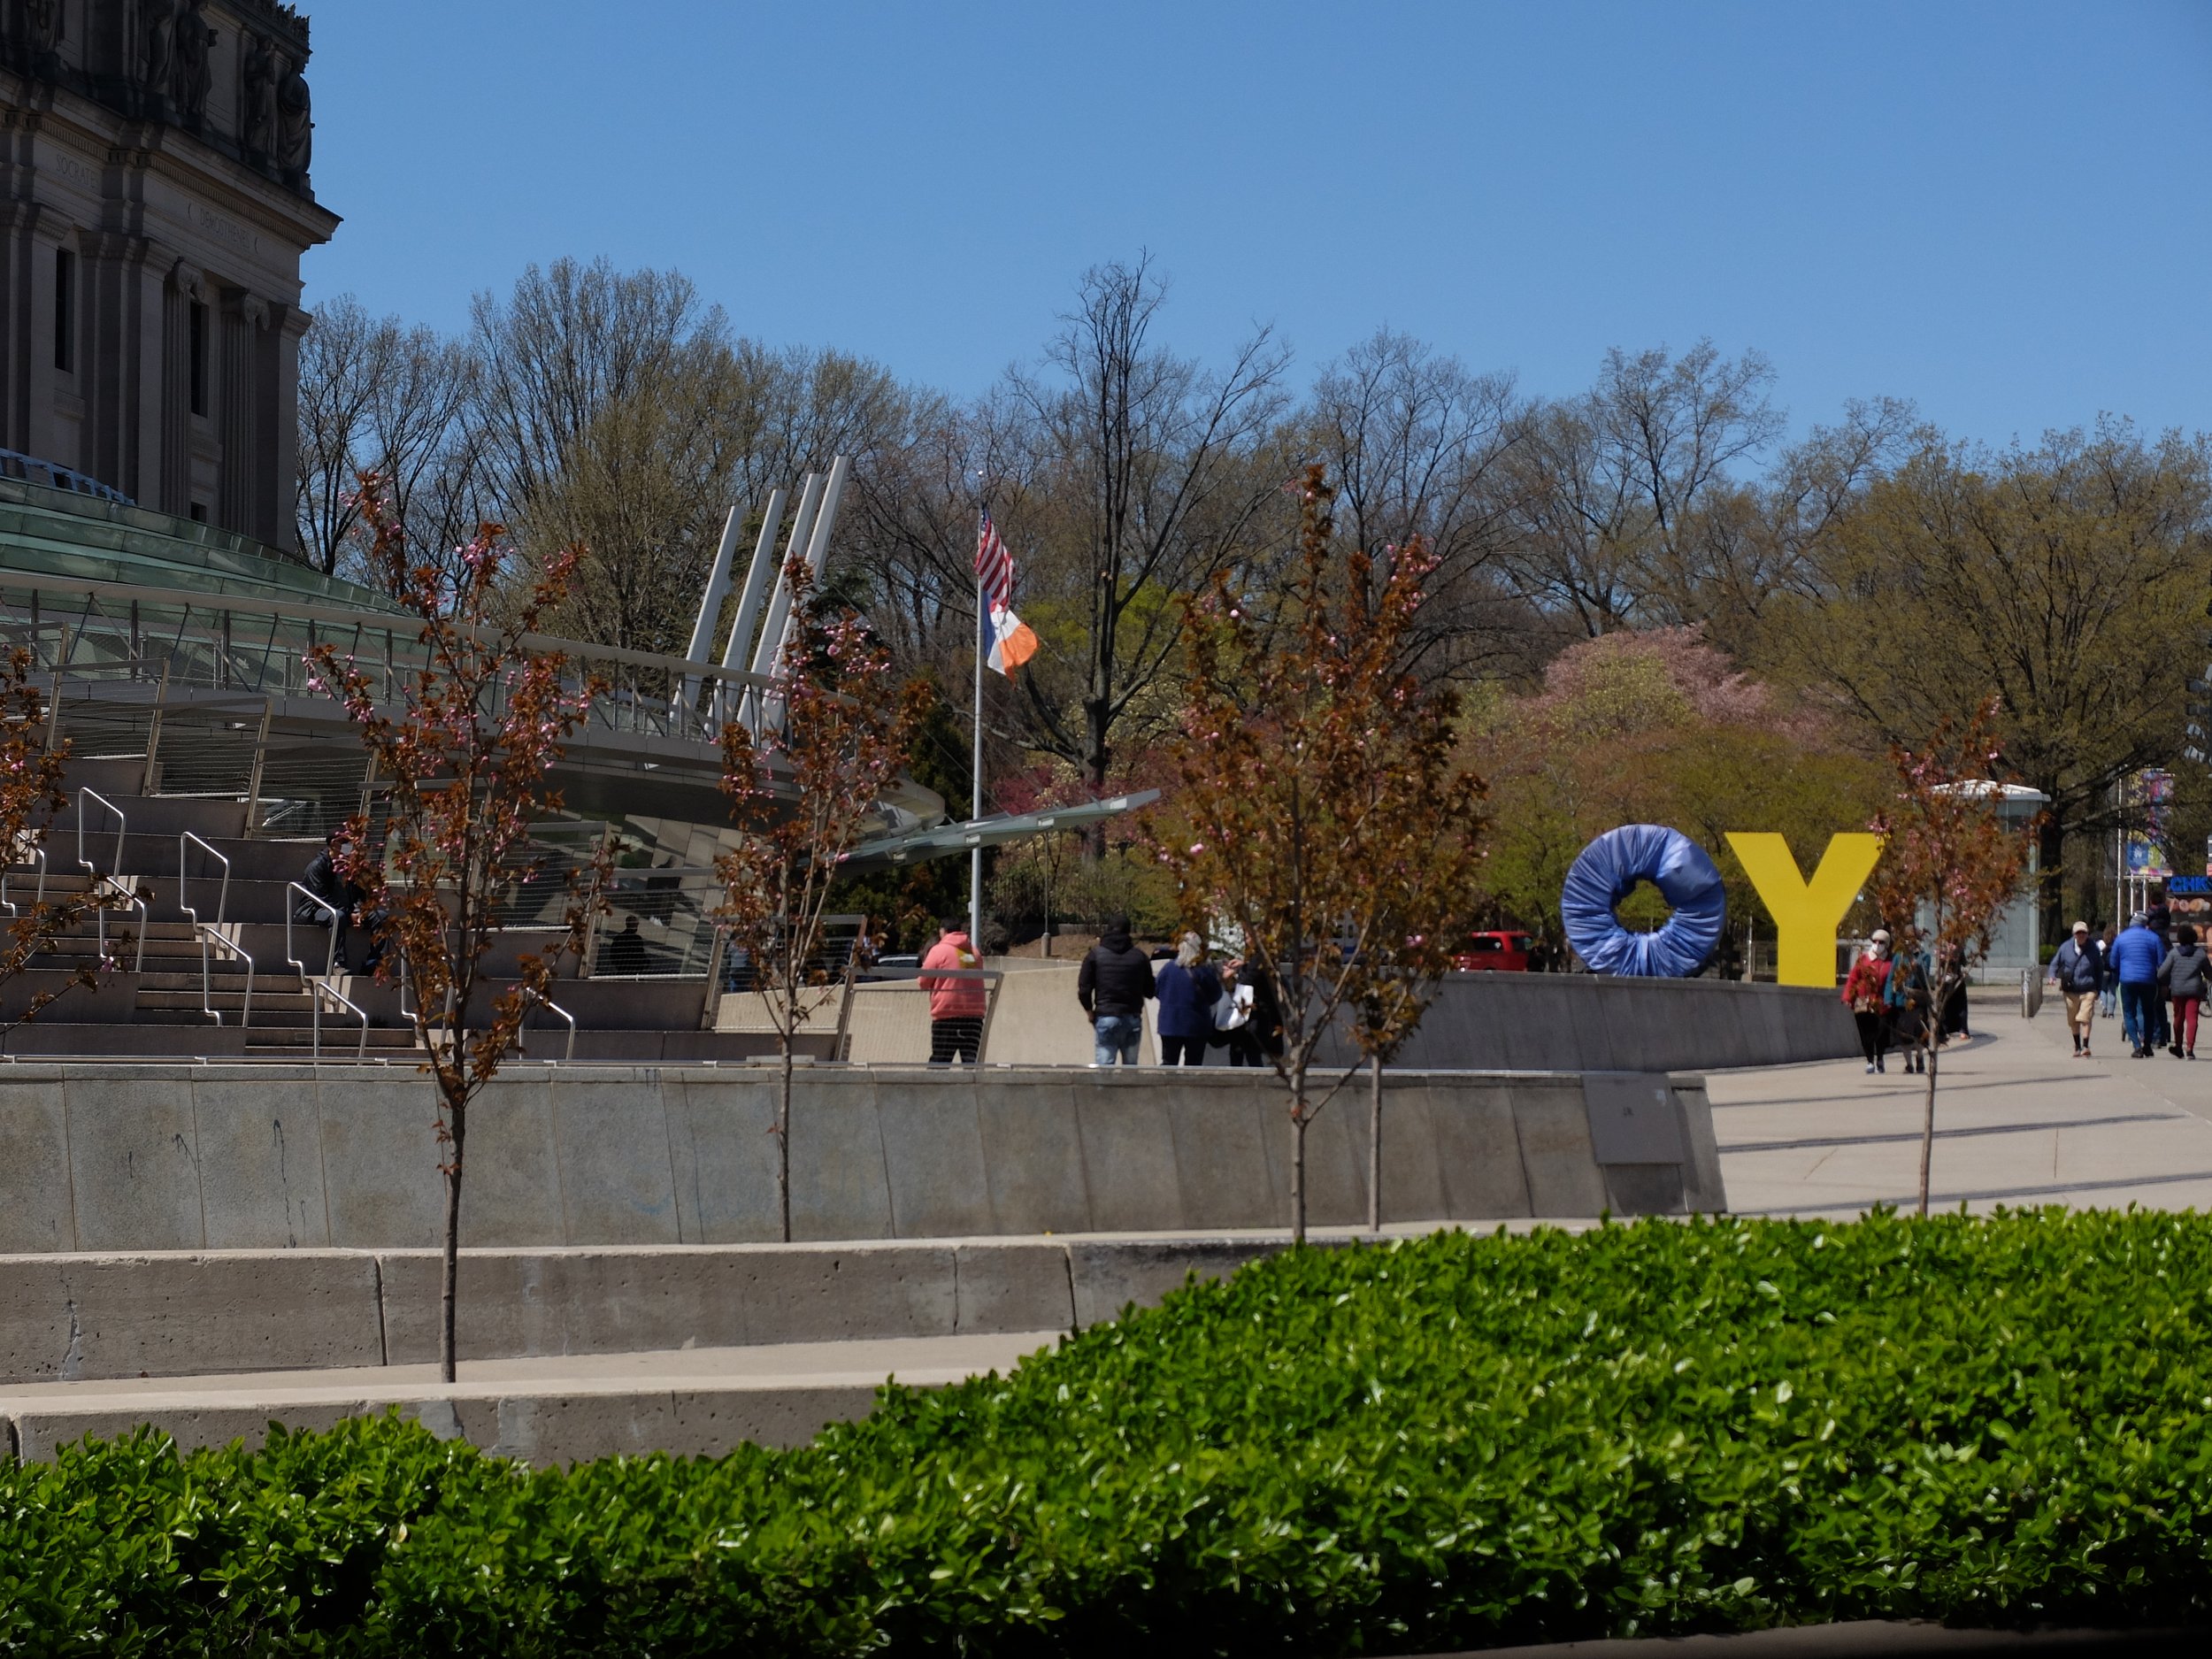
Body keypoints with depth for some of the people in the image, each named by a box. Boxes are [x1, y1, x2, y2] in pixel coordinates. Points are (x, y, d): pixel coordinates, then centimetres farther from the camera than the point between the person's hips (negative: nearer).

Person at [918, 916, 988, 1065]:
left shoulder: (939, 950, -3)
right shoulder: (974, 952, 11)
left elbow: (923, 982, 2)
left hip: (947, 1015, -4)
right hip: (974, 1013, 4)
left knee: (939, 1062, 0)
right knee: (971, 1061, -1)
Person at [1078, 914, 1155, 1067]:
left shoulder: (1095, 954, 0)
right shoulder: (1139, 957, 4)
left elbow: (1084, 990, -3)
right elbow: (1150, 991, 9)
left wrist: (1090, 1012, 10)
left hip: (1105, 1019, -2)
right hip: (1133, 1019, 2)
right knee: (1131, 1068, 10)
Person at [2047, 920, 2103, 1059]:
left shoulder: (2093, 949, -1)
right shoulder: (2065, 947, 2)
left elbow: (2099, 969, 9)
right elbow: (2056, 963, 13)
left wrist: (2099, 989, 9)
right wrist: (2053, 976, -7)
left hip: (2088, 991, -3)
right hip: (2070, 991, 3)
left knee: (2085, 1018, -15)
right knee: (2073, 1021, 11)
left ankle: (2085, 1046, -16)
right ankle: (2077, 1046, 27)